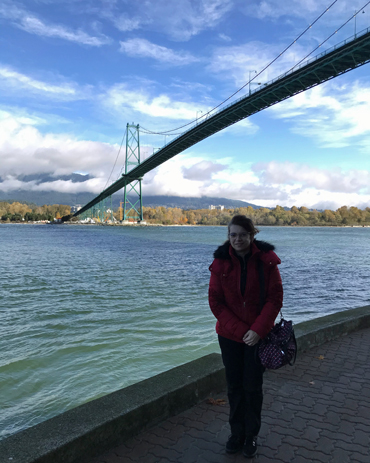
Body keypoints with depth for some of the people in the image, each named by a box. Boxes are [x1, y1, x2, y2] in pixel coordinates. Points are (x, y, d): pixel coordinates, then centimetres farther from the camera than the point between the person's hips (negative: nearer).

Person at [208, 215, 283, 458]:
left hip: (258, 335, -1)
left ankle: (251, 436, 29)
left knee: (253, 387, 9)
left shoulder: (266, 260, -11)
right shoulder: (221, 262, -9)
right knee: (234, 386, 13)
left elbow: (275, 298, -9)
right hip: (230, 335, 1)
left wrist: (258, 330, -17)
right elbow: (215, 301, -8)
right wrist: (239, 330, -15)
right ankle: (237, 433, 33)